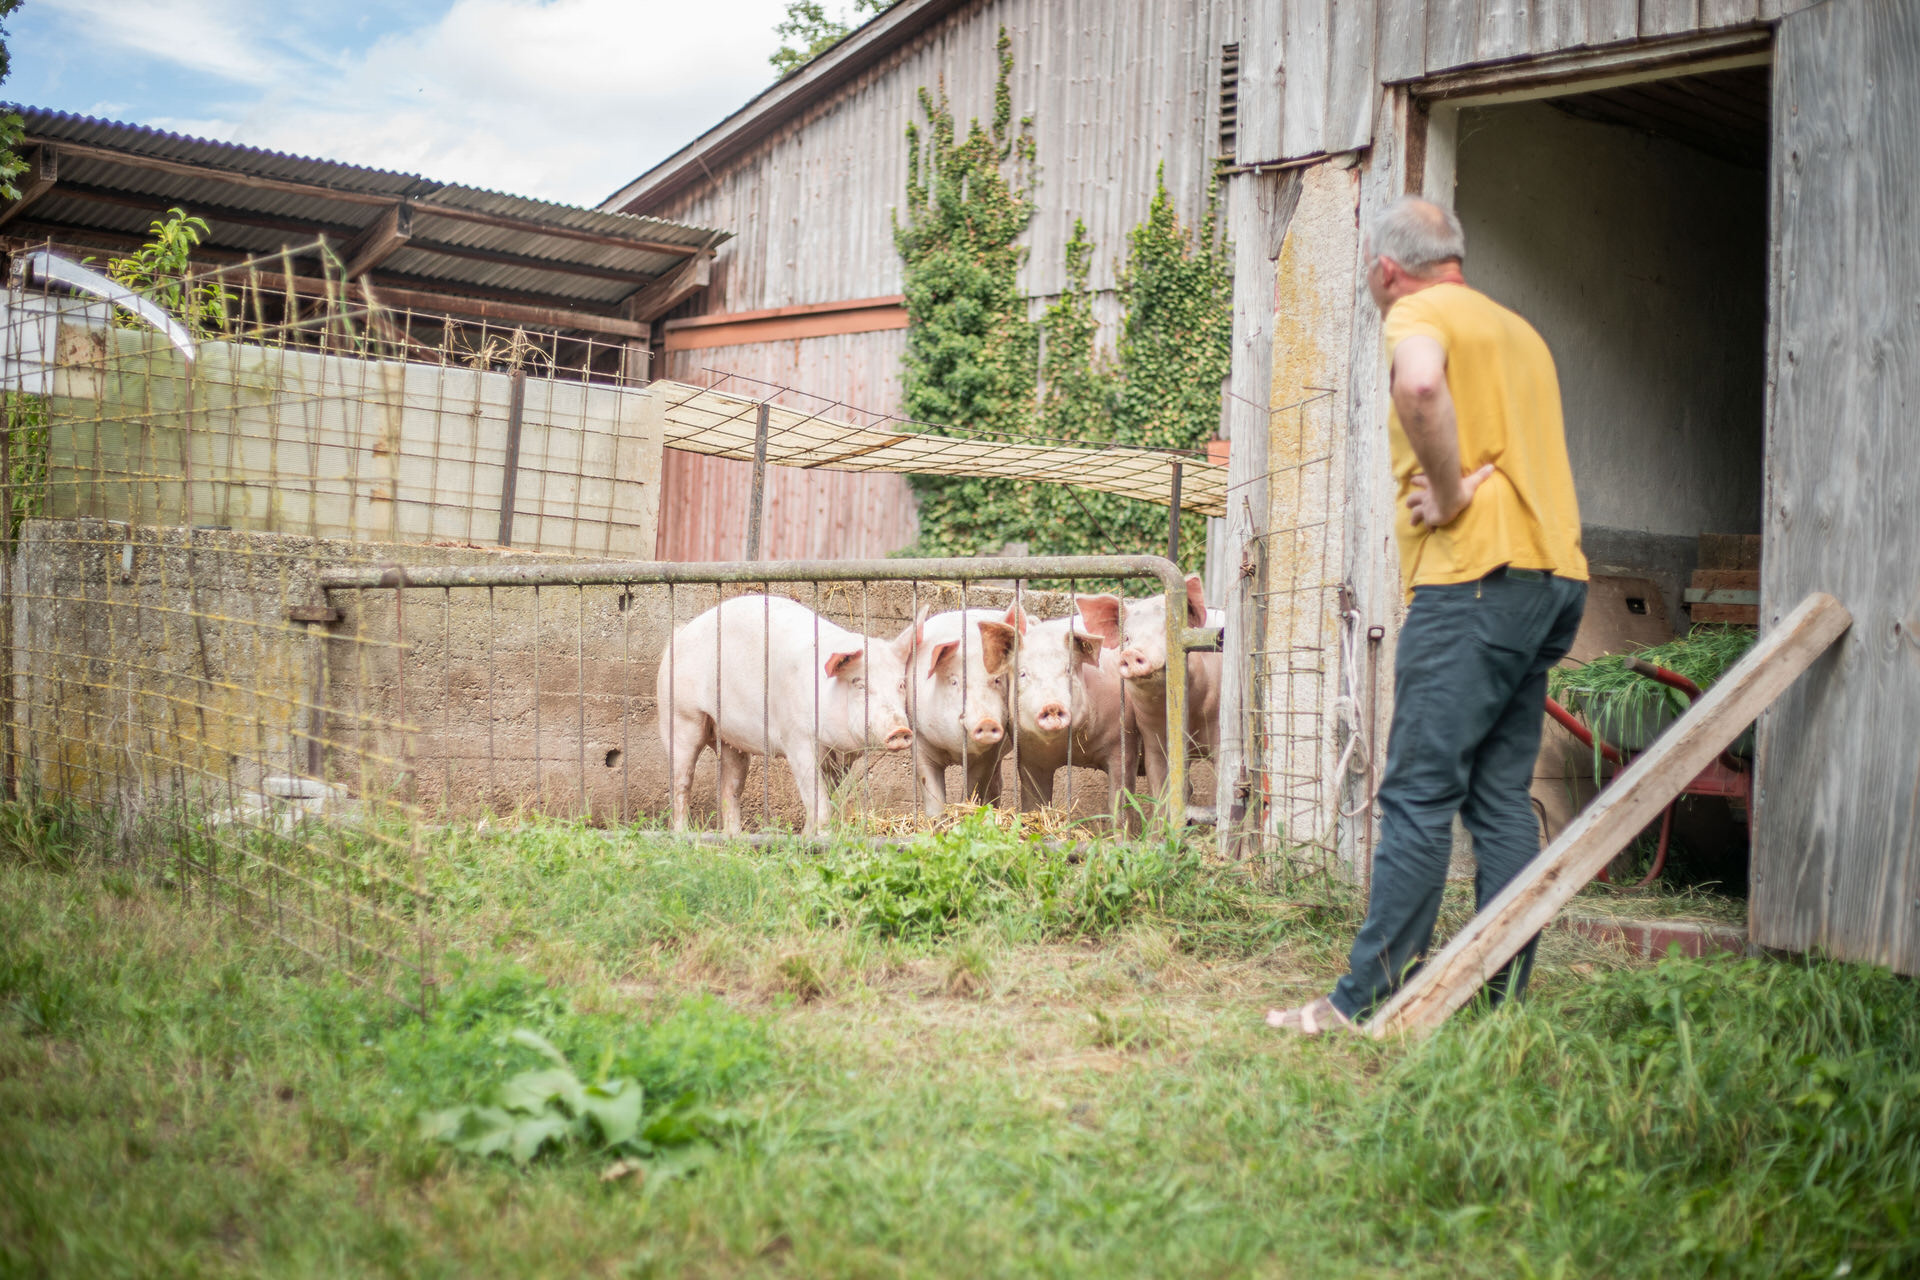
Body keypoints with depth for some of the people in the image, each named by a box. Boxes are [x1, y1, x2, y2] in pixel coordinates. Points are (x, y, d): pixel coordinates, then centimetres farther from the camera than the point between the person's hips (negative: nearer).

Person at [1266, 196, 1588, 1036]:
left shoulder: (1420, 315, -3)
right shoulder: (1517, 329, 25)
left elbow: (1422, 385, -27)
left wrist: (1449, 492, -18)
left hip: (1476, 577, -9)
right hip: (1555, 571, 9)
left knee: (1420, 791, -9)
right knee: (1502, 794, 9)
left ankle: (1367, 998, -7)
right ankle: (1503, 993, 9)